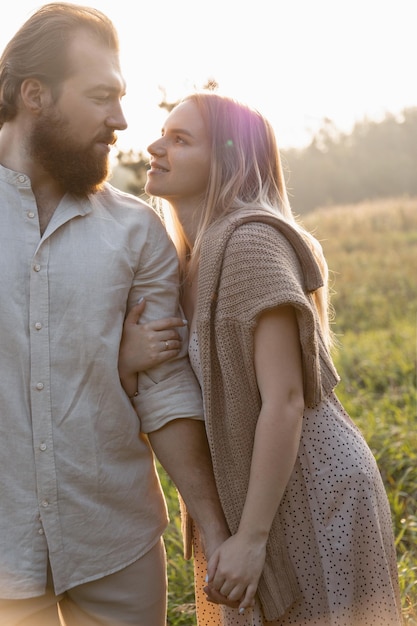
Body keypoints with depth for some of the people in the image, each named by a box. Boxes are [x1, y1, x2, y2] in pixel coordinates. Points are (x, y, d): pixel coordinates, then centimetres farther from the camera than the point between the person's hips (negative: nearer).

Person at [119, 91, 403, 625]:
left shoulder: (250, 241, -20)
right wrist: (130, 355, -14)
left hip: (311, 495, -9)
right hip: (267, 493, 9)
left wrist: (251, 537, -20)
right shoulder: (201, 252, 8)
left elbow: (284, 400, -23)